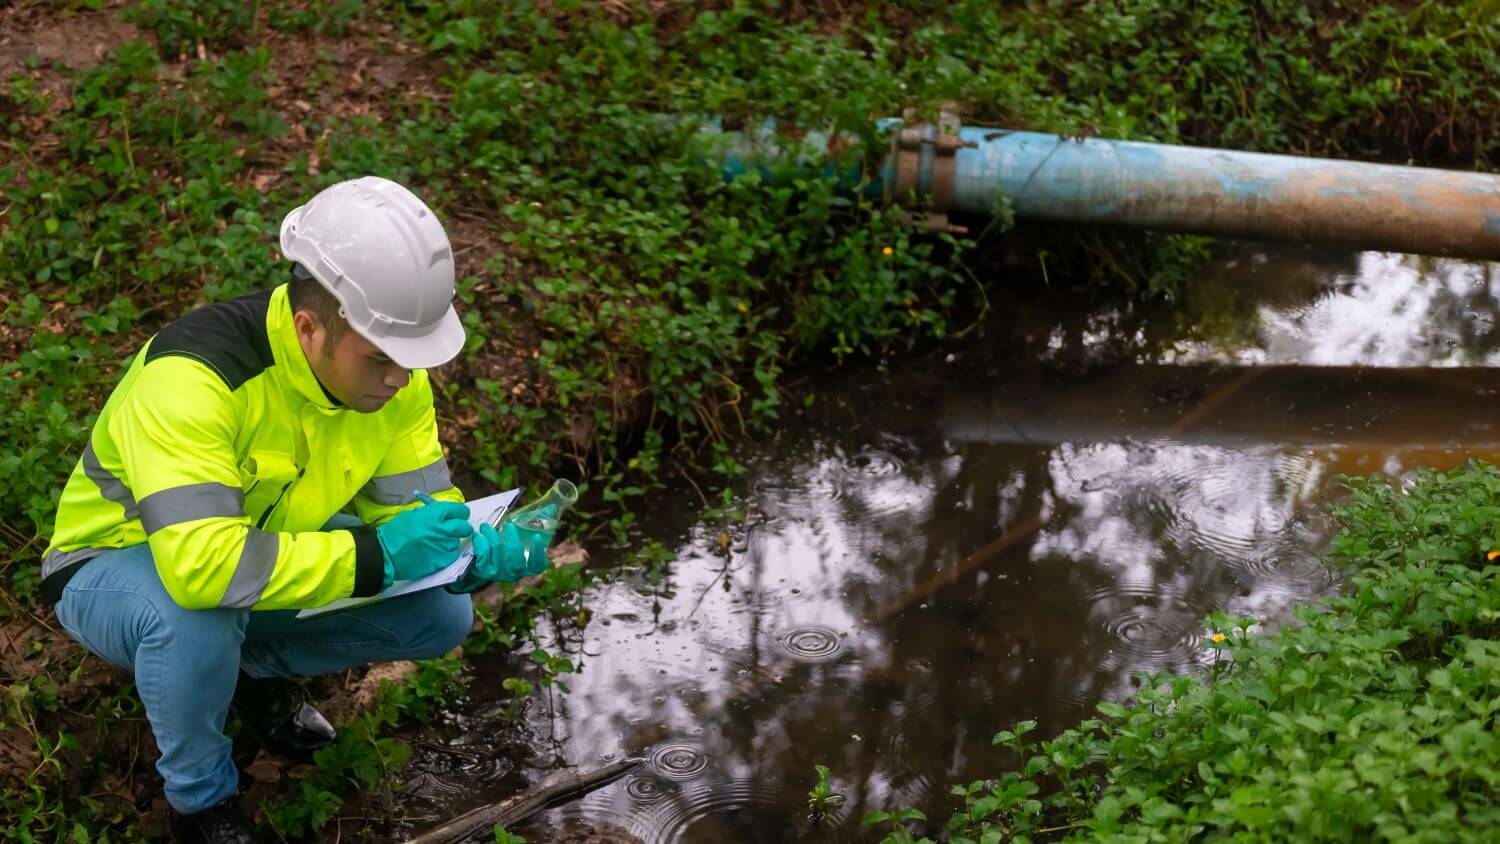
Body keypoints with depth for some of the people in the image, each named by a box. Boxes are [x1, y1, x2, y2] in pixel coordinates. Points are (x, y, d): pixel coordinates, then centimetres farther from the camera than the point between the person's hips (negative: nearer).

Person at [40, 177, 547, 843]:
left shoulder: (390, 367, -16)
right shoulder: (192, 376, -39)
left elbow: (416, 499, -8)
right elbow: (199, 563, -49)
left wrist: (477, 552, -31)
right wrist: (373, 555, -45)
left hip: (276, 555, 6)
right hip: (120, 564, -6)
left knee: (441, 615, -10)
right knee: (195, 614, -40)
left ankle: (256, 666, 16)